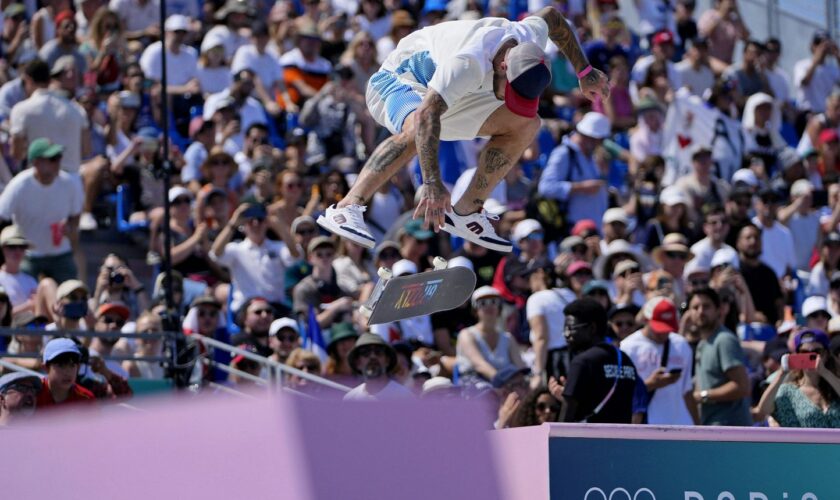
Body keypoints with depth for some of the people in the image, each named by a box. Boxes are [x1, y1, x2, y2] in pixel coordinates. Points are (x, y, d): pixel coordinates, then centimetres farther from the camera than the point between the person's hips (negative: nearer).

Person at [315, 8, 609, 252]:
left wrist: (584, 71, 12)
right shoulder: (469, 64, -42)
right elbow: (427, 114, -51)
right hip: (399, 81, -8)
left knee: (526, 125, -4)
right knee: (417, 129, -41)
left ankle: (464, 213, 0)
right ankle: (346, 208, -44)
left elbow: (552, 17, 7)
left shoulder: (529, 39, -17)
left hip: (452, 96, 8)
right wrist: (432, 182, -58)